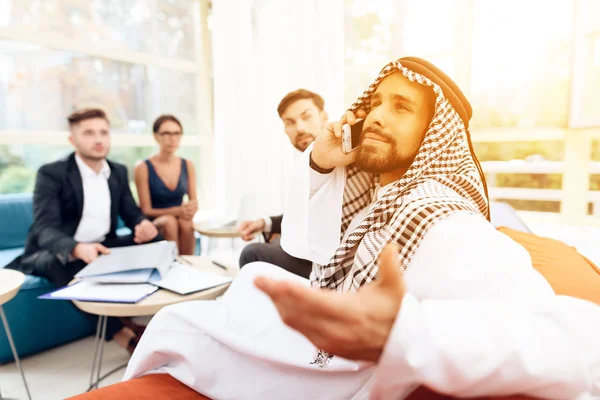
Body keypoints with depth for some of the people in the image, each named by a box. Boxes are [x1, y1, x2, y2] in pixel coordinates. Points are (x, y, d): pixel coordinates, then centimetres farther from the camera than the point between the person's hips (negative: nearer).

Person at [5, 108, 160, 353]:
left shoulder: (119, 172, 4)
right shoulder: (51, 174, -14)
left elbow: (132, 213, 5)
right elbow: (45, 230, -25)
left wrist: (143, 224, -22)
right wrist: (77, 249, -48)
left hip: (101, 247, 5)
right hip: (55, 253, -5)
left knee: (153, 239, -15)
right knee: (62, 263, -39)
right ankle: (119, 332, -28)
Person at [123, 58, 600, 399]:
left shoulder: (441, 224, -31)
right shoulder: (373, 188, -3)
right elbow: (301, 242, 2)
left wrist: (402, 332, -57)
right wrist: (318, 164, -14)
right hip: (320, 339, 8)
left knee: (174, 327, 6)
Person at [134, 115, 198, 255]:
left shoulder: (188, 165, 5)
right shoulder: (143, 168, -6)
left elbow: (194, 202, 7)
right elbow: (146, 211, -7)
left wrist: (190, 209, -19)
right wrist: (177, 211, -23)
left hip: (181, 221, 3)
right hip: (154, 226, -2)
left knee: (186, 223, -31)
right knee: (170, 222, -34)